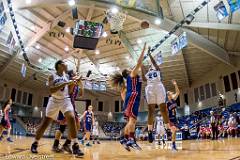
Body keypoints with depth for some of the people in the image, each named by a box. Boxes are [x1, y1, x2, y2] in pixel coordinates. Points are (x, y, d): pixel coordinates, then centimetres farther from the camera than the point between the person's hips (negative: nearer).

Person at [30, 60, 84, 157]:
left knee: (71, 118, -20)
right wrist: (65, 83, -26)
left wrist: (72, 83, -7)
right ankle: (35, 143, 23)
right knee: (45, 122, 3)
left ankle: (75, 146, -17)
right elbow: (51, 90, -21)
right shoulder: (52, 76, -5)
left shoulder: (66, 75, 7)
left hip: (65, 100, 2)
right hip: (54, 100, -2)